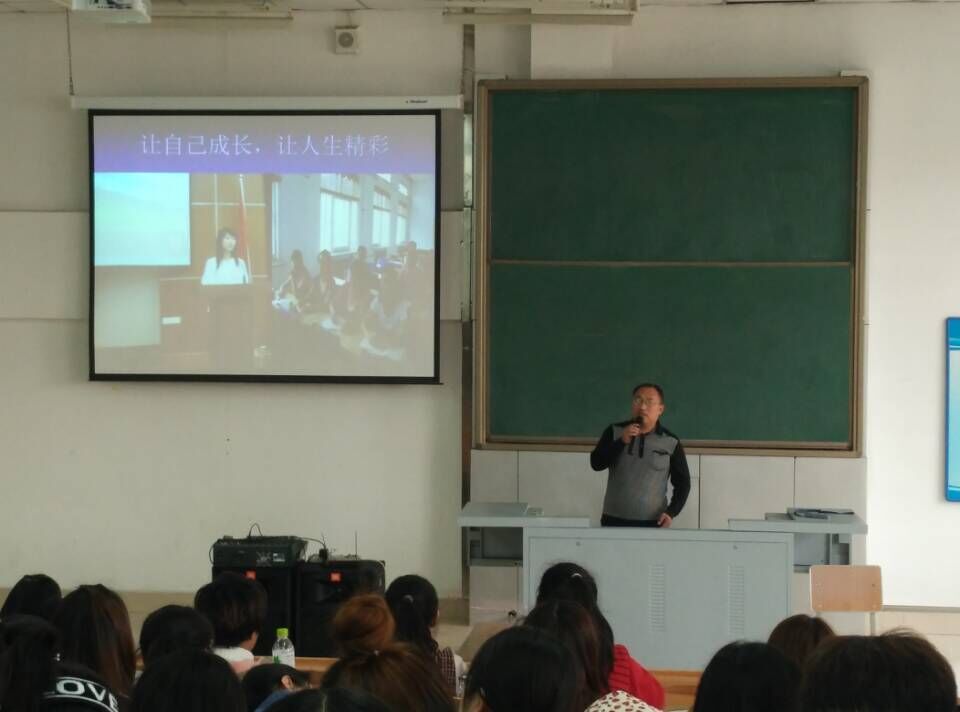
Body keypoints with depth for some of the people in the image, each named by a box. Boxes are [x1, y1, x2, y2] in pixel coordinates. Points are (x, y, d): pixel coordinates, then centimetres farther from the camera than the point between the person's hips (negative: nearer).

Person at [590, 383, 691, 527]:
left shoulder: (671, 442, 0)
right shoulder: (615, 432, 3)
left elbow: (682, 483, 5)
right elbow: (596, 463, -5)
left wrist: (671, 512, -9)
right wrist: (622, 442, -16)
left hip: (653, 522, -1)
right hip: (614, 520, 1)